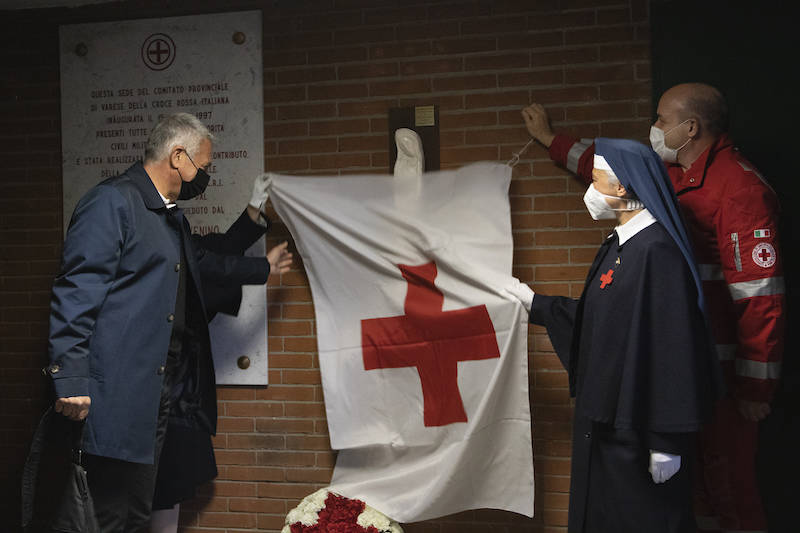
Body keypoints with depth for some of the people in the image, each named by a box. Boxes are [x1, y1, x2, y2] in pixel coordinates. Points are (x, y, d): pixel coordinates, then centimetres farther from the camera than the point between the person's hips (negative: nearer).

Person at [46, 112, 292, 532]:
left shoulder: (171, 217, 19)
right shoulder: (111, 202, -11)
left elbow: (199, 262, 39)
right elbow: (76, 291, -18)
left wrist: (262, 267, 47)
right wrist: (70, 380, -23)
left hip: (159, 392, 10)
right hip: (117, 394, -10)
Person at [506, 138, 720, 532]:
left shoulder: (656, 250, -21)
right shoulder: (616, 246, 10)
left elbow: (673, 348, -23)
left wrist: (668, 440, -22)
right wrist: (535, 304, 26)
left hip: (639, 426, -9)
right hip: (605, 418, 10)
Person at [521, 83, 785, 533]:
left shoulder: (739, 187, -16)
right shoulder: (672, 175, 13)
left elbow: (761, 297, -20)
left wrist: (757, 389, -20)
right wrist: (550, 138, 42)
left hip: (723, 374, -9)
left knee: (730, 483, -3)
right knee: (693, 480, 15)